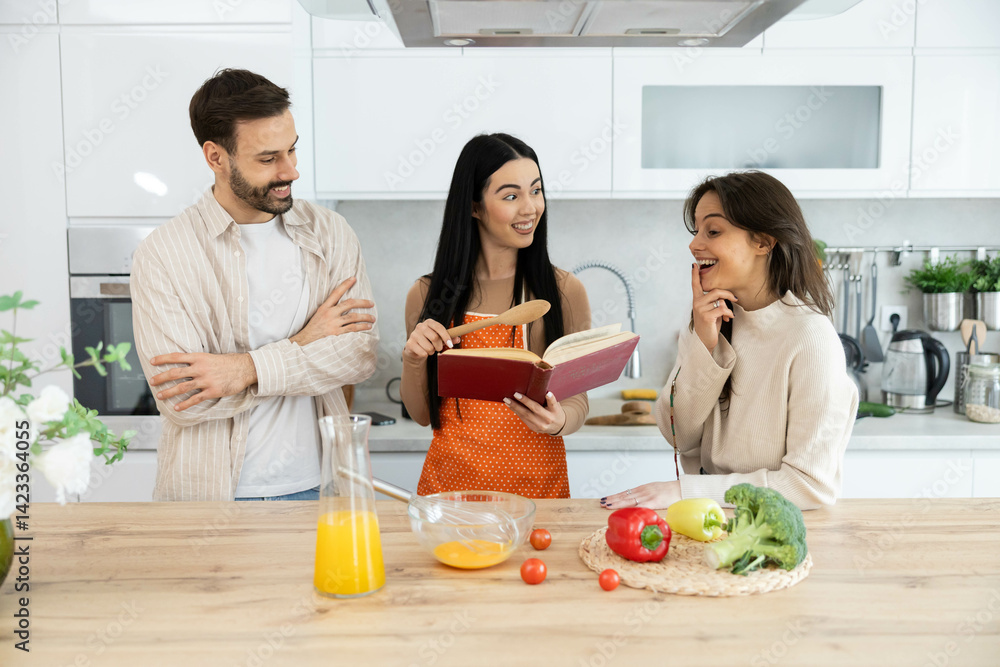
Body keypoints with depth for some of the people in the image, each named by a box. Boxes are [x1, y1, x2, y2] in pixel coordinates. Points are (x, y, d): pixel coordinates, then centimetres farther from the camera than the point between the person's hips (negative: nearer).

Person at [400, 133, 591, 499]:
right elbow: (421, 414, 7)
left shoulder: (565, 291, -3)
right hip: (449, 481, 1)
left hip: (537, 483, -1)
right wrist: (413, 359, -10)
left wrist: (558, 421, -20)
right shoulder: (426, 296, 0)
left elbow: (577, 401, 1)